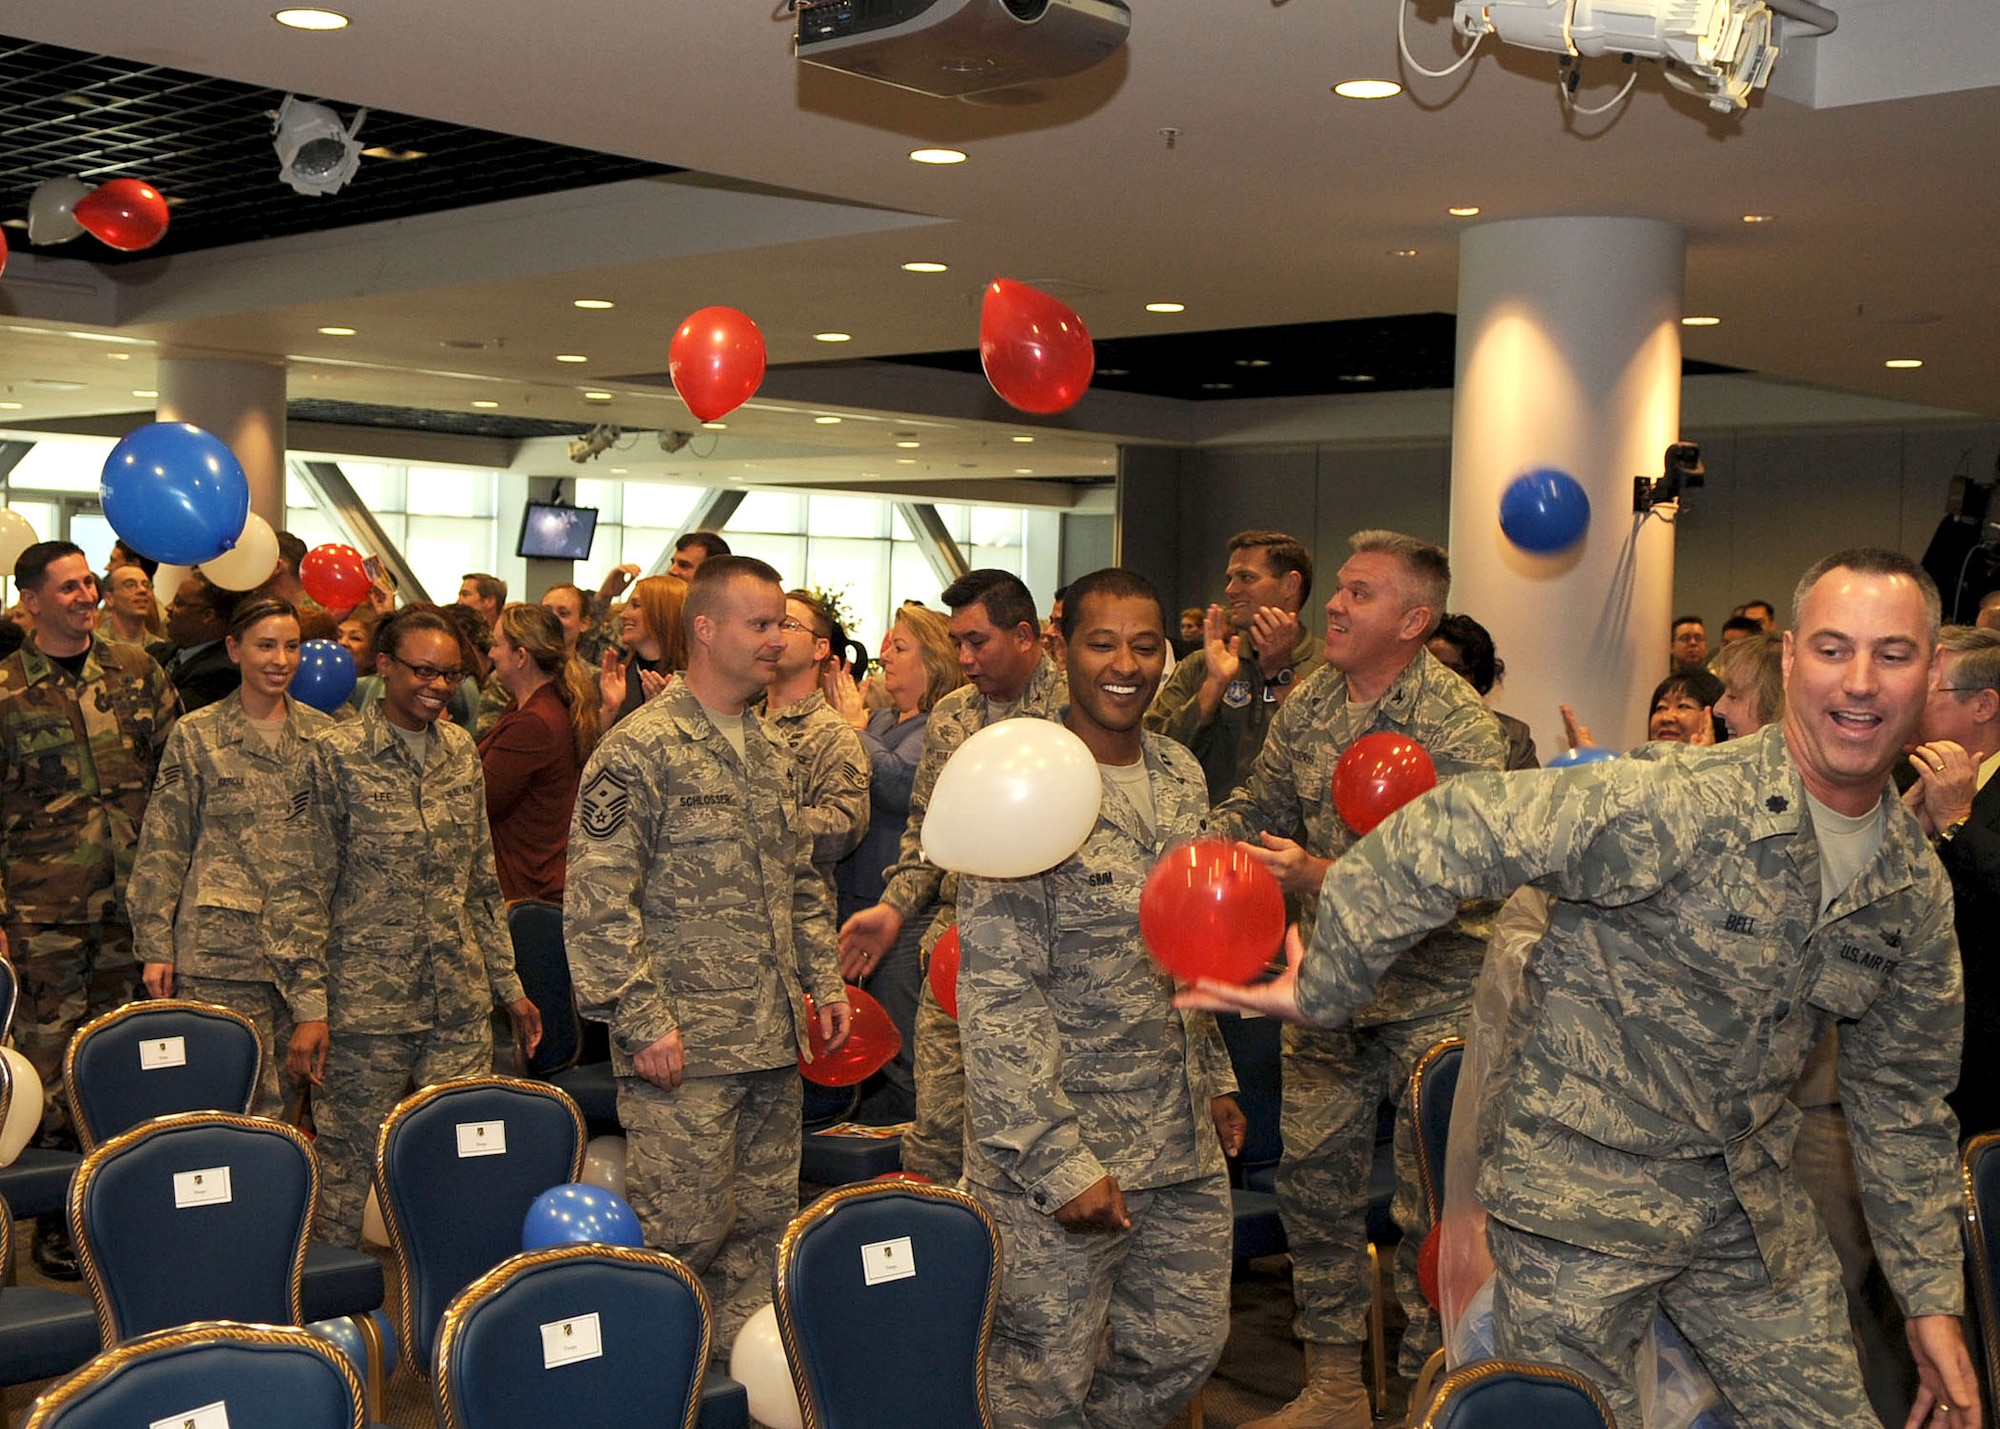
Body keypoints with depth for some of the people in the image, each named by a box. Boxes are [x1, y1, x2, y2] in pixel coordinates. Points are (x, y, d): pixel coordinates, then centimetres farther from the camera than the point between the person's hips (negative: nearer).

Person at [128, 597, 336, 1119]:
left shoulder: (322, 735, 10)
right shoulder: (196, 735, 2)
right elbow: (162, 848, 3)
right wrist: (155, 946, -3)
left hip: (307, 945, 3)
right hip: (220, 948, -3)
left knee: (284, 1101, 7)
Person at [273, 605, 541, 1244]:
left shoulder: (460, 750, 10)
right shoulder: (335, 754, -6)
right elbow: (303, 887, -6)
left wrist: (508, 985, 17)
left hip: (462, 1002, 5)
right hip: (367, 1000, -5)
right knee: (348, 1162, 2)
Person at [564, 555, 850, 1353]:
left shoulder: (770, 752, 14)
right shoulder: (641, 750, -11)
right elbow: (597, 902, -15)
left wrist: (825, 981, 14)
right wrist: (644, 1023, -18)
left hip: (775, 1044, 8)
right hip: (687, 1047, -7)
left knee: (764, 1225, 13)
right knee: (683, 1229, -3)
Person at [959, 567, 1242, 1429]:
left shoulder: (1182, 778, 8)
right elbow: (999, 998, -18)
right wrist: (1058, 1162, -20)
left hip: (1185, 1148, 7)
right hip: (1063, 1152, -7)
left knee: (1186, 1345, 15)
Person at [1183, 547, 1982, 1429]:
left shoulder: (1918, 891, 0)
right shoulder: (1674, 808, -23)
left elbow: (1904, 1099, 11)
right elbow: (1442, 838, -26)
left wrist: (1933, 1300, 12)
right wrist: (1320, 992, -22)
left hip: (1752, 1206, 6)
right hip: (1584, 1191, -6)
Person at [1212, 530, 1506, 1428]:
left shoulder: (1461, 729, -19)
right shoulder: (1309, 702, 3)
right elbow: (1256, 805, 16)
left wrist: (1316, 877, -35)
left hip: (1430, 998, -6)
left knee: (1429, 1205, 0)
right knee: (1312, 1178, 11)